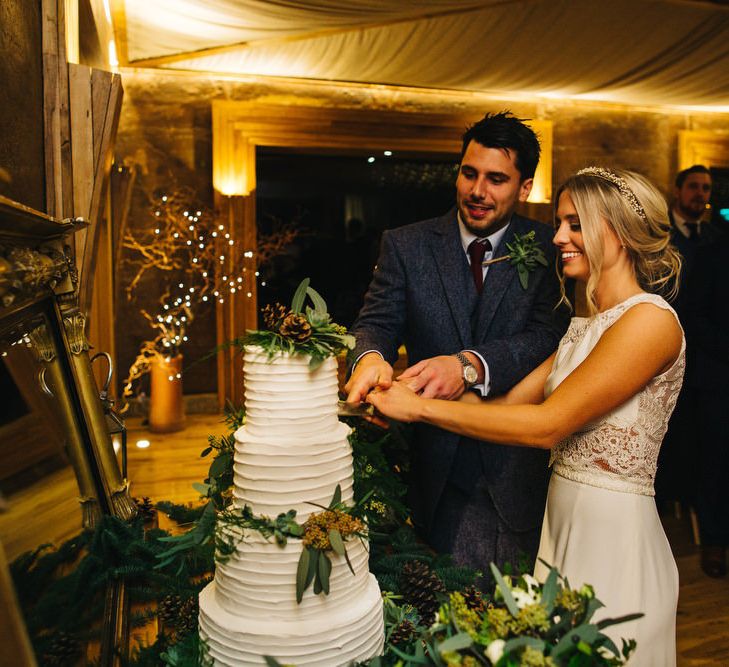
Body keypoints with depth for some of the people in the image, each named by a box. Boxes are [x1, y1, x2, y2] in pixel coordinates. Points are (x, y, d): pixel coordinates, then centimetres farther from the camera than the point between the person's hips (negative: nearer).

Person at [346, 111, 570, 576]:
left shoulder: (547, 249, -4)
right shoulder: (405, 245, 0)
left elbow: (549, 337, -15)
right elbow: (377, 321, -7)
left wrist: (470, 364, -34)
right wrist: (371, 357, -32)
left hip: (519, 465, 0)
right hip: (439, 467, 0)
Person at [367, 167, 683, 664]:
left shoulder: (650, 320, -18)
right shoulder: (586, 327, 9)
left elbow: (547, 425, -25)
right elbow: (510, 402, 1)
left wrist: (420, 406, -24)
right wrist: (398, 399, -8)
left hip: (613, 535, -7)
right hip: (563, 521, 8)